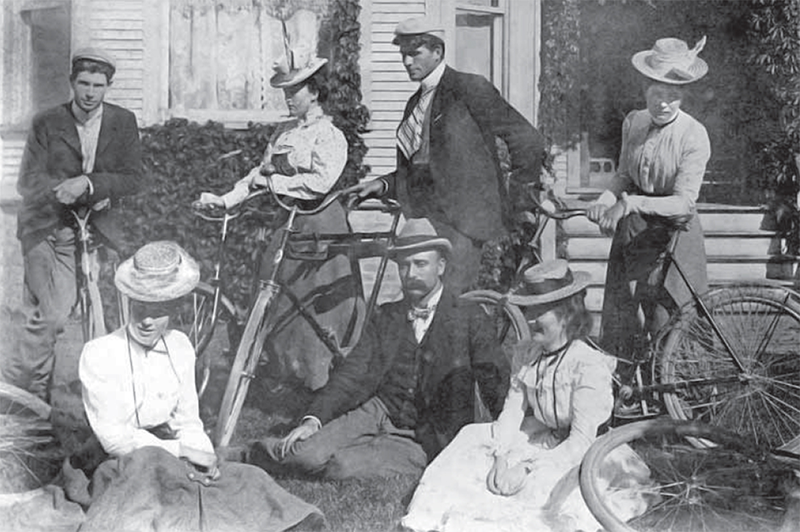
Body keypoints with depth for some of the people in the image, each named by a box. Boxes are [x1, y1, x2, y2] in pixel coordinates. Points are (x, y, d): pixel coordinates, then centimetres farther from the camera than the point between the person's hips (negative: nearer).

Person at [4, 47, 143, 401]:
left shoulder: (123, 122, 1)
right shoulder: (47, 123, -3)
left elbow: (132, 179, -6)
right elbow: (28, 181, -8)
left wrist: (87, 183, -20)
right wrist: (65, 189, -27)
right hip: (43, 226, -2)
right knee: (54, 313, -15)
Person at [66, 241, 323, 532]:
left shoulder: (180, 347, 7)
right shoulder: (98, 354, -9)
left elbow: (188, 423, 10)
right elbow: (112, 437, -13)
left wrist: (206, 458, -11)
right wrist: (182, 451, -16)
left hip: (171, 460, 5)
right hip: (118, 464, -5)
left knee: (249, 480, -20)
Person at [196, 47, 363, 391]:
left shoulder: (330, 136, -8)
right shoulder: (282, 133, 14)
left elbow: (320, 182, -22)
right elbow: (259, 174, 16)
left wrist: (275, 182, -15)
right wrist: (224, 199, 5)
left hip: (318, 225, -7)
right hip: (283, 224, 7)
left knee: (315, 308, -3)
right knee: (278, 306, 8)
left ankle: (321, 389, 7)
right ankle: (281, 378, 21)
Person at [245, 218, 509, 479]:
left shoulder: (469, 320, 0)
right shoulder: (386, 317, 12)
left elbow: (498, 384, -5)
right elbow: (354, 374, 3)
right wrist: (314, 419, -12)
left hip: (421, 441, -3)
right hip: (376, 413, 3)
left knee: (344, 467, -27)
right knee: (309, 456, -24)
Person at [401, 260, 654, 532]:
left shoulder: (590, 365, -20)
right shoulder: (525, 355, 2)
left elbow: (581, 442, -22)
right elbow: (511, 413, 0)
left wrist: (527, 471, -26)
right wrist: (500, 459, -18)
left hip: (584, 457, -7)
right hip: (542, 445, 7)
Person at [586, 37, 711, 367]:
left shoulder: (693, 136, -14)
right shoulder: (633, 122, 2)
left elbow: (683, 202, -20)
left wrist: (631, 204, -29)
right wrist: (606, 200, -8)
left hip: (671, 237, -5)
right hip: (631, 231, 5)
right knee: (618, 322, 6)